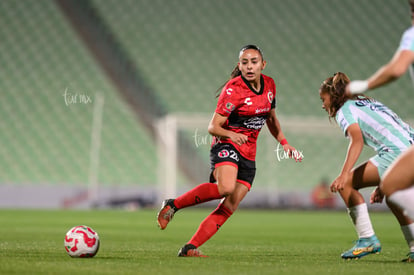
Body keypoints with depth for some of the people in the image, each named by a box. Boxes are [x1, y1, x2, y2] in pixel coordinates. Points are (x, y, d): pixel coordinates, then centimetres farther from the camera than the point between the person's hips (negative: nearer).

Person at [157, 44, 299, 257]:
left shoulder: (269, 85, 7)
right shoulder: (233, 89, -13)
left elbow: (271, 118, 25)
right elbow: (213, 127, -13)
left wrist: (284, 143, 16)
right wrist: (231, 135, -32)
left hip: (248, 154, 6)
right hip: (226, 146, -6)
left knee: (229, 207, -8)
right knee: (226, 187, -35)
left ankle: (190, 248, -10)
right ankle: (173, 205, -19)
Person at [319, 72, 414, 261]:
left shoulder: (345, 109, 6)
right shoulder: (370, 103, 32)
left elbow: (357, 140, -13)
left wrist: (343, 175, -23)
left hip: (398, 152, -9)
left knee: (346, 183, -2)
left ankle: (367, 239, -4)